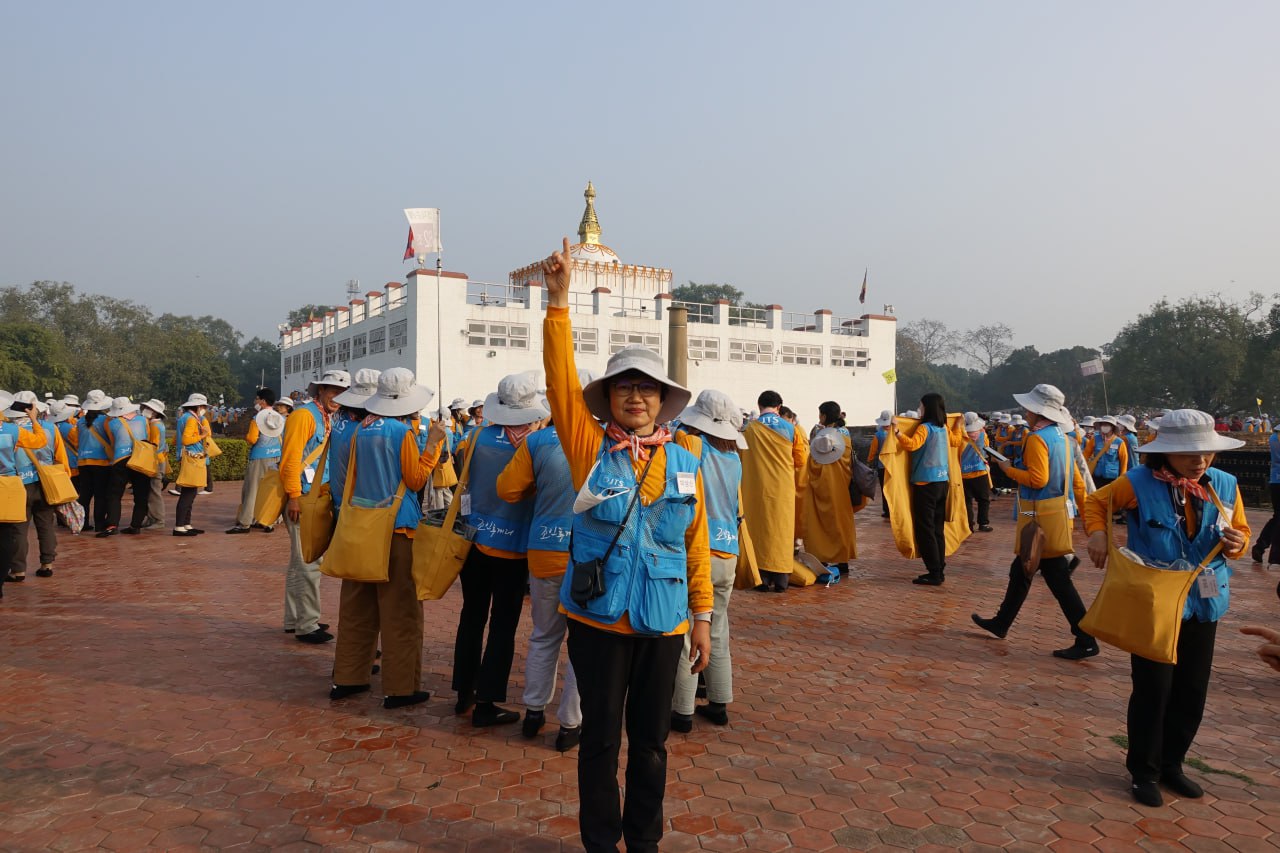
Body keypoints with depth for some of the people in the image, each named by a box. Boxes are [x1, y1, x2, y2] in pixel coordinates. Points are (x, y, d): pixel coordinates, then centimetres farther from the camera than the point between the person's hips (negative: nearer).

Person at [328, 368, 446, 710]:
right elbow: (416, 479, -11)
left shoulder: (361, 428, 6)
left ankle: (347, 677, 24)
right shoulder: (403, 432, -13)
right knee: (399, 610, 1)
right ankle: (400, 687, 7)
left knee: (357, 605, 15)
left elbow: (351, 475, 13)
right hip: (395, 527, -7)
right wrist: (432, 445, -7)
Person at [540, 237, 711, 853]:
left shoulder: (684, 464, 1)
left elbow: (696, 545, 5)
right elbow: (561, 379, -16)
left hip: (664, 622, 2)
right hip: (598, 619, -2)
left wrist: (702, 616, 6)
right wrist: (558, 302, -23)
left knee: (651, 738, 14)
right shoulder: (590, 449, -5)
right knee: (601, 735, 11)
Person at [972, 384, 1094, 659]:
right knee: (1021, 571, 19)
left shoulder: (1037, 438, -16)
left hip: (1043, 520, -10)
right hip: (1059, 514, 10)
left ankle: (1086, 642, 0)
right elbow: (1078, 481, 13)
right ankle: (1001, 623, 31)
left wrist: (1008, 469, -10)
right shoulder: (1062, 438, 11)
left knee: (1058, 579, -4)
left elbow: (1038, 479, -24)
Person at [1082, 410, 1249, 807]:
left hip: (1203, 604, 4)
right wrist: (1097, 534, -17)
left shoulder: (1225, 486, -3)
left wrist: (1237, 543, -14)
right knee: (1153, 689, 2)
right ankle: (1144, 771, 19)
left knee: (1192, 690, 13)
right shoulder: (1140, 483, -14)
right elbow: (1096, 502, 0)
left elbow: (1241, 532, 9)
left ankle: (1171, 764, 33)